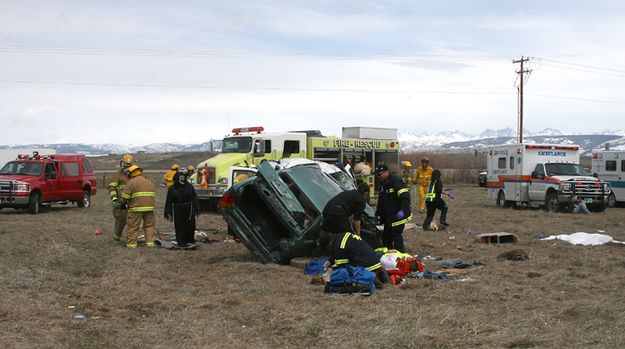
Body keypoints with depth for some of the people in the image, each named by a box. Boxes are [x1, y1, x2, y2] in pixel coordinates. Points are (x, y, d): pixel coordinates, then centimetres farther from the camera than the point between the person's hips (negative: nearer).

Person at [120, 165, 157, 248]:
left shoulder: (131, 182, -3)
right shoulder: (150, 182, 19)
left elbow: (125, 197, -4)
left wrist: (122, 202, 15)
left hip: (136, 208, -5)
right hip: (149, 207, 5)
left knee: (133, 227, 2)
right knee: (150, 226, 12)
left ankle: (131, 244, 4)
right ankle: (150, 242, 10)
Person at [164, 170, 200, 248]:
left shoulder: (189, 187, 6)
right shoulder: (172, 189, 2)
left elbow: (194, 199, 8)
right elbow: (169, 202, 2)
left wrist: (196, 209, 2)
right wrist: (169, 213, -4)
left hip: (189, 211, 2)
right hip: (178, 211, -2)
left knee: (190, 227, 8)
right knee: (179, 227, -1)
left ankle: (190, 241, 25)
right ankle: (181, 242, 5)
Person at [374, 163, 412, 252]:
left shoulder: (396, 181, -20)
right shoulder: (382, 183, 11)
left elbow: (406, 197, -29)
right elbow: (381, 201, 23)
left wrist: (403, 210, -39)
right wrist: (377, 214, 22)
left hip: (398, 216, -10)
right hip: (388, 217, 10)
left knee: (397, 236, -9)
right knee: (386, 236, 16)